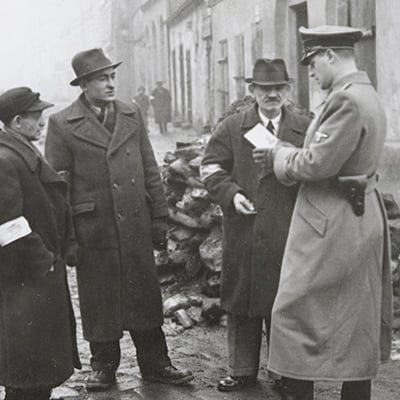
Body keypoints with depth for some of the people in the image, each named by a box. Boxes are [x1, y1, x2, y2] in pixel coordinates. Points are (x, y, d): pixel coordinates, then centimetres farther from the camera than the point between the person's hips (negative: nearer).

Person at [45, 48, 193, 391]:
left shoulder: (132, 115, 8)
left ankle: (155, 363, 22)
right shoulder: (62, 124, -4)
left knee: (146, 297, 9)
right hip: (93, 231, -3)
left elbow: (151, 171, 10)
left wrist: (160, 218, 6)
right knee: (99, 303, 8)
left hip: (137, 227, 3)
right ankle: (104, 368, 24)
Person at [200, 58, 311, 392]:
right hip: (244, 231, 1)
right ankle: (243, 370, 20)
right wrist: (231, 193, -10)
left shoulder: (306, 129, 6)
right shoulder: (231, 128, 8)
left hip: (289, 232, -1)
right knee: (242, 302, 8)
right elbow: (211, 167, 6)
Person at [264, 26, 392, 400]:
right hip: (362, 219, 11)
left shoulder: (346, 100, -21)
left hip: (330, 225, -11)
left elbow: (317, 163, -23)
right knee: (356, 318, 17)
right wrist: (284, 152, 12)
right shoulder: (367, 95, 12)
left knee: (295, 316, -1)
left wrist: (275, 154, -7)